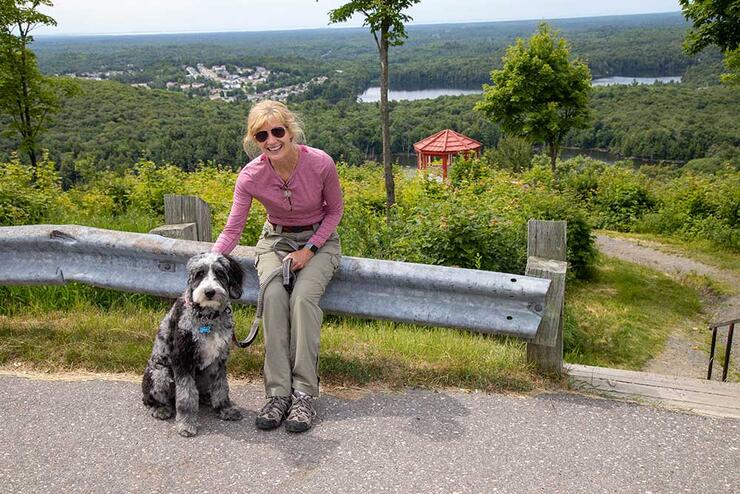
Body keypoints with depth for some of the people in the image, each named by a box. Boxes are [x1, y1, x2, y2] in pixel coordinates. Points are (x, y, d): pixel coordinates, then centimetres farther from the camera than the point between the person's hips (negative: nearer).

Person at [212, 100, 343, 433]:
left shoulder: (320, 163, -21)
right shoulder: (251, 176, -17)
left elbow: (335, 211, -5)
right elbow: (232, 231, -12)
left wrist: (309, 250, -15)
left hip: (319, 240, -1)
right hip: (276, 240, 1)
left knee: (303, 295, -30)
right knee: (274, 294, -30)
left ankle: (305, 393, -22)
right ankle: (278, 392, -24)